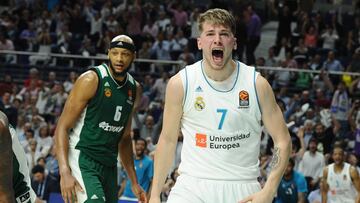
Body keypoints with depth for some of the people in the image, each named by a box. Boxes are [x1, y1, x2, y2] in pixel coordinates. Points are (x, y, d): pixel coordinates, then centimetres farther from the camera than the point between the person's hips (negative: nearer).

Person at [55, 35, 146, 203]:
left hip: (109, 164, 7)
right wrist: (64, 172, -25)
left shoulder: (134, 89, 10)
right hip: (82, 159, -7)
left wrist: (134, 183, 16)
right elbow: (62, 127, -13)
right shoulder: (91, 80, -11)